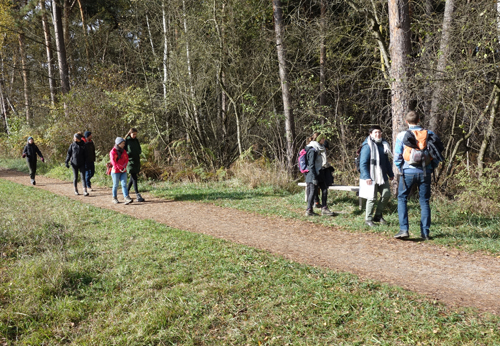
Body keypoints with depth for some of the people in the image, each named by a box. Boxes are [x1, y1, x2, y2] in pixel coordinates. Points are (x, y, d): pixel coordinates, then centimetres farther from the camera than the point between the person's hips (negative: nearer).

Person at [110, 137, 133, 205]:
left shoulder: (124, 151, 9)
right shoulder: (113, 152, -8)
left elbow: (126, 159, 5)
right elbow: (113, 162, -14)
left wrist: (124, 167, -10)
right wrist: (120, 168, -15)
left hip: (123, 171, 4)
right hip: (115, 171, -4)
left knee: (124, 184, -7)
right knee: (115, 185, 7)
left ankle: (126, 198, -18)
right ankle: (114, 198, 21)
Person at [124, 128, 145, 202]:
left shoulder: (136, 140, 12)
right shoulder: (126, 141, -5)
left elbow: (139, 150, 17)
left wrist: (139, 152, -5)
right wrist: (129, 153, -19)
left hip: (136, 161, 6)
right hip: (130, 161, -6)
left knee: (132, 178, 11)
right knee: (134, 178, -11)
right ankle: (138, 196, -15)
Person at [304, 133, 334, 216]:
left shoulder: (321, 149, 12)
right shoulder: (313, 150, -17)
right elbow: (311, 165, -18)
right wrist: (314, 178, -20)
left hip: (321, 174, 9)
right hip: (314, 175, -9)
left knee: (324, 190, 8)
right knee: (313, 192, -2)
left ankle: (324, 208, 16)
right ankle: (309, 210, 8)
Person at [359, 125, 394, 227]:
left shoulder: (383, 145, 13)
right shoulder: (367, 146, -10)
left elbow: (387, 161, 23)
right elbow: (363, 163, -14)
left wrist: (390, 174, 21)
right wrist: (366, 177, -21)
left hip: (382, 177, 7)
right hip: (372, 177, -7)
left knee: (386, 195, 8)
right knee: (372, 198, -4)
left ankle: (378, 216, 23)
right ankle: (368, 219, 10)